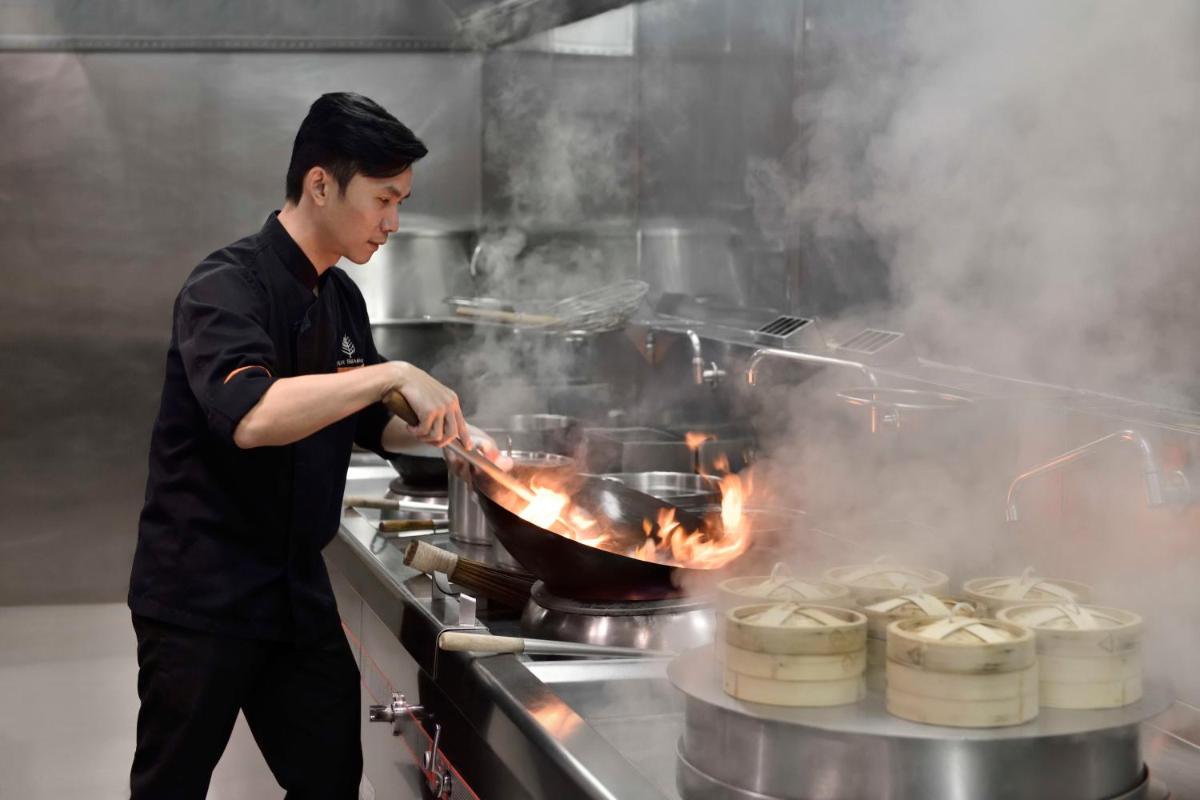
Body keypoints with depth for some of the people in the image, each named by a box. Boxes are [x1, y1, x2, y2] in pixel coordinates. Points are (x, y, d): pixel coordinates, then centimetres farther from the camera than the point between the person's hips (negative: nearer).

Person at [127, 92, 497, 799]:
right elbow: (251, 416, -35)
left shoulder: (342, 299, 9)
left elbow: (371, 424, 21)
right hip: (202, 599, -8)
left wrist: (446, 432, 2)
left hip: (298, 591, 8)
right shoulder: (228, 286, -18)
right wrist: (395, 375, -32)